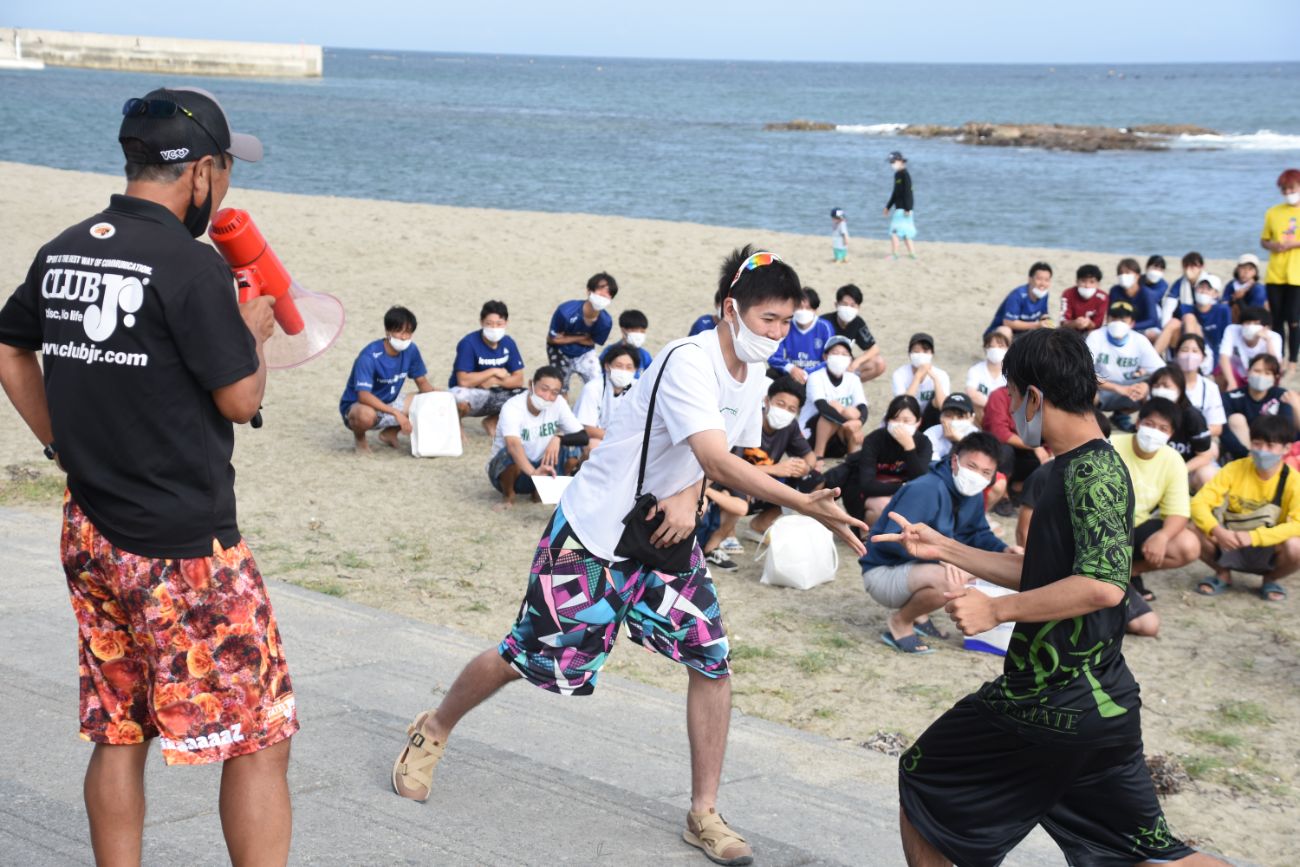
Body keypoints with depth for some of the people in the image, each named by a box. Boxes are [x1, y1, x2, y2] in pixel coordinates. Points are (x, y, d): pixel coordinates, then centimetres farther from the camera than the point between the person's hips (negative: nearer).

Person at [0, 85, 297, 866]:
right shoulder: (189, 264, -17)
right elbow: (241, 399, -14)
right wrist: (254, 332, 4)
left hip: (92, 534, 8)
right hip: (185, 548, -8)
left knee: (118, 733, 15)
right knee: (259, 737, 1)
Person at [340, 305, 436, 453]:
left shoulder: (411, 350, -7)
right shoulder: (369, 356, -27)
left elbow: (422, 383, 4)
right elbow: (363, 396, -36)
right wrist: (396, 413, -44)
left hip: (389, 404, 7)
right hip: (356, 406, -7)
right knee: (366, 415, -42)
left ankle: (390, 433, 10)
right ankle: (359, 438, -4)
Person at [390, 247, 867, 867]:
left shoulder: (753, 378, 1)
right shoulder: (689, 362, -26)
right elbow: (718, 461, -37)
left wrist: (690, 496, -12)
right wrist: (811, 506, -41)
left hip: (665, 537, 7)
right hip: (594, 532, -7)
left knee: (712, 662, -3)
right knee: (527, 657, 3)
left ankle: (703, 816, 8)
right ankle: (432, 733, 29)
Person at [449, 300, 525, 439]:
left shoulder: (508, 343, -3)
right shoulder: (469, 343, -19)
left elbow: (518, 379, -3)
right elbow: (463, 381, -28)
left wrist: (494, 382, -20)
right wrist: (494, 371, -19)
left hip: (494, 396, 5)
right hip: (470, 396, -5)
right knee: (459, 395, -41)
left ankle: (492, 421, 10)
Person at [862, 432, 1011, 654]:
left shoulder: (974, 496, 2)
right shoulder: (925, 490, -26)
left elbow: (978, 534, 15)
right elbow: (893, 538, -31)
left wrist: (1006, 551, -6)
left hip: (916, 567, 10)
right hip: (883, 572, -10)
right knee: (950, 580, -36)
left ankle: (918, 615, 12)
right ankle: (899, 623, -7)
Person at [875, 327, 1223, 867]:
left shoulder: (1093, 472, -17)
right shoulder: (1079, 467, 14)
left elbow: (1103, 585, -29)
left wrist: (995, 610, -23)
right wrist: (944, 548, 23)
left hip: (1054, 705, -9)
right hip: (1101, 703, 9)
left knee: (920, 781, 11)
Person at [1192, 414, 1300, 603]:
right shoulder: (1235, 469, -9)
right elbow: (1199, 502, -16)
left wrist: (1253, 536, -37)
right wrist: (1217, 531, -37)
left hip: (1268, 552, -1)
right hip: (1230, 546, 1)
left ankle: (1270, 580, 2)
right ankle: (1223, 573, 5)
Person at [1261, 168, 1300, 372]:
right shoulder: (1273, 212, 8)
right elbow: (1263, 240, 13)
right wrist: (1271, 245, -9)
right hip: (1275, 274, 3)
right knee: (1276, 319, 7)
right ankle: (1277, 359, 19)